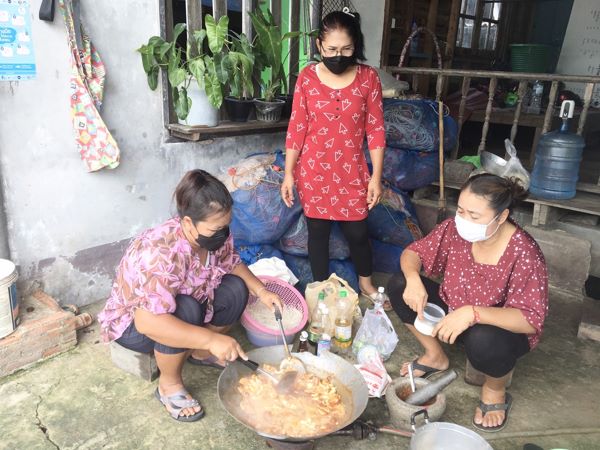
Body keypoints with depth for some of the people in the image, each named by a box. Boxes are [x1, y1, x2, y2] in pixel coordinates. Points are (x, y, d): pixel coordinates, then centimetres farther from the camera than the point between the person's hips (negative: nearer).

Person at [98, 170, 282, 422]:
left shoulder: (213, 236, -17)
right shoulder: (162, 254, -40)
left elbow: (232, 264, 2)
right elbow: (148, 321, -46)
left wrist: (261, 290, -14)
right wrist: (211, 339, -47)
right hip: (133, 323, -7)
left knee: (236, 289, -12)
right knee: (186, 310, -36)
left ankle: (199, 353, 10)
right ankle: (169, 384, -10)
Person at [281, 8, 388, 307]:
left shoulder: (368, 77, -5)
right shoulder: (307, 78, -6)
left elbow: (375, 130, -2)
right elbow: (296, 129, -2)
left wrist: (376, 176, -4)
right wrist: (288, 173, -3)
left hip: (351, 172, 0)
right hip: (313, 171, 0)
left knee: (357, 232, 10)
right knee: (317, 231, 11)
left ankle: (366, 282, 38)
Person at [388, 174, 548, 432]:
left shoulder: (523, 253, -28)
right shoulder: (456, 228, -16)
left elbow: (531, 320, -32)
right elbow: (414, 252, -5)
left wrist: (471, 313, -46)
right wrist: (413, 278, -28)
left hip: (501, 328, -5)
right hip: (452, 311, 5)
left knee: (482, 340, -41)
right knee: (398, 286, -11)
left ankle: (495, 390, -1)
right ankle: (436, 357, 10)